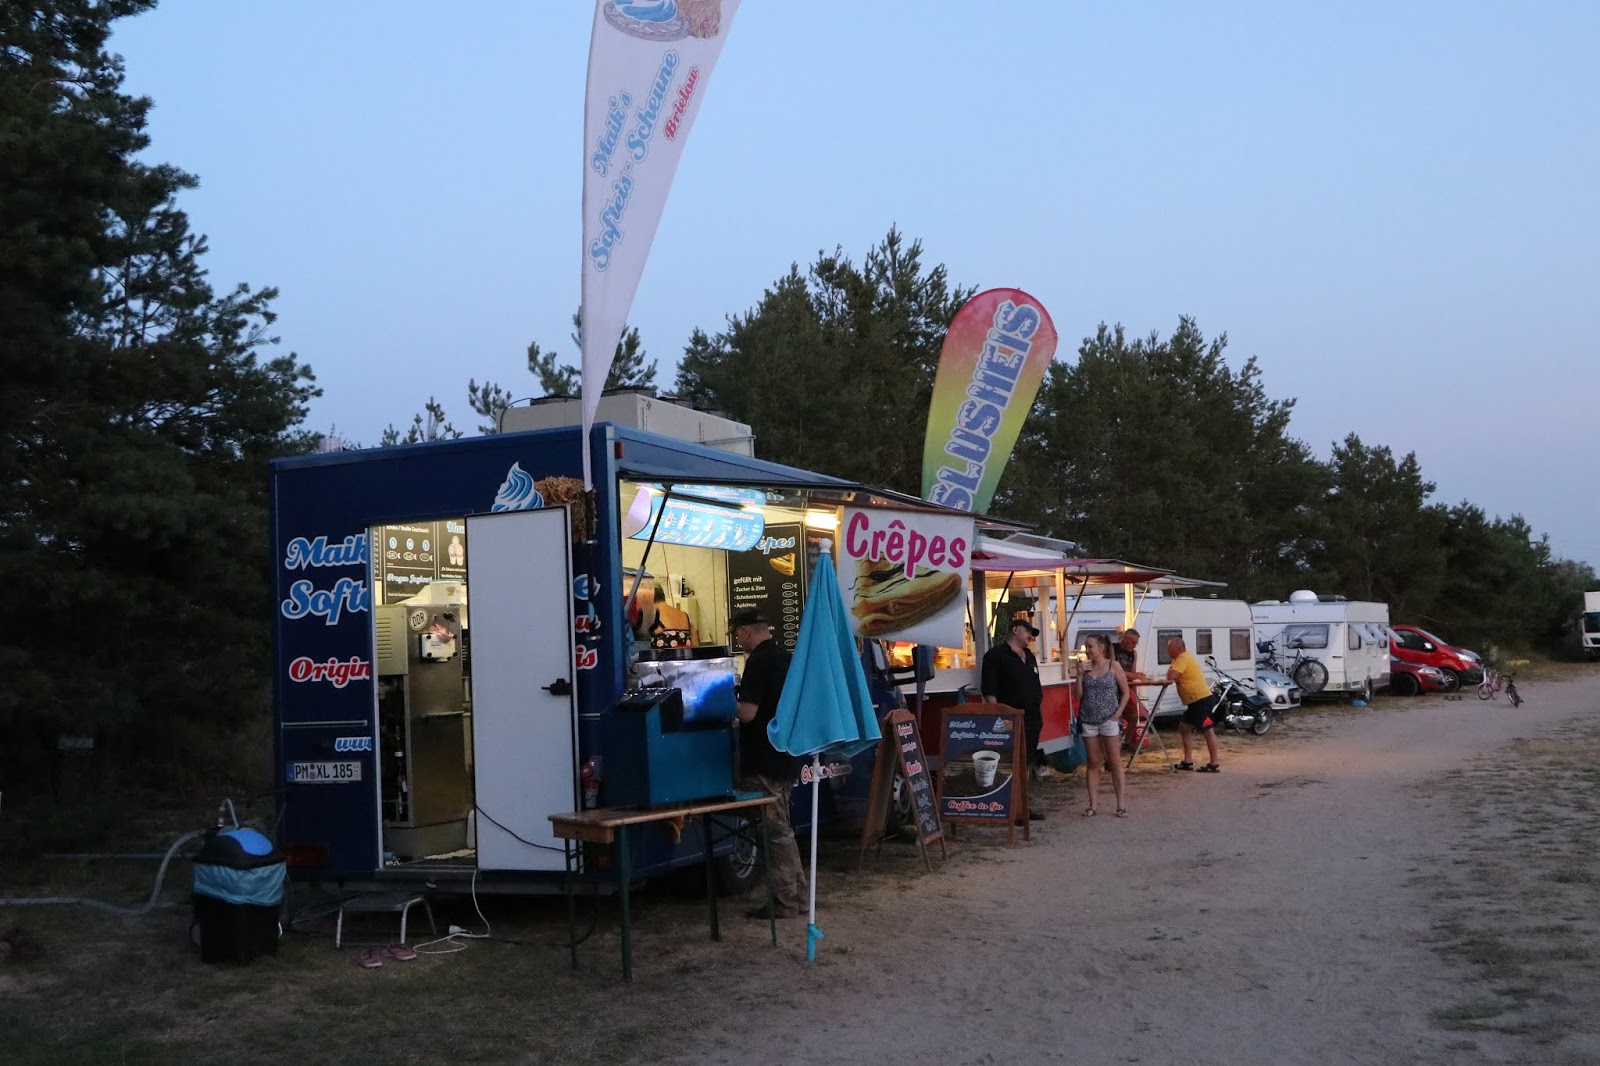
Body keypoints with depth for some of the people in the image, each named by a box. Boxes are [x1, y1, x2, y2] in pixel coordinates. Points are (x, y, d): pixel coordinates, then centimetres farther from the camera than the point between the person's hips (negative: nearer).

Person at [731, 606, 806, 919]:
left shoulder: (758, 661, -17)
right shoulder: (783, 657, 11)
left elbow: (748, 713, -23)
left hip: (763, 763, -9)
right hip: (785, 759, 9)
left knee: (775, 831, -3)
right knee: (782, 829, 16)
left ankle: (785, 902, 2)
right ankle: (796, 895, 22)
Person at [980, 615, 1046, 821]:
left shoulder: (1029, 656, 20)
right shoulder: (996, 655, -5)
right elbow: (989, 690, -11)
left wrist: (1038, 712, 19)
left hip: (1032, 719, 8)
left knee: (1028, 764, 11)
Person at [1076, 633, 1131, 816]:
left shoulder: (1114, 666, -2)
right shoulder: (1085, 667, 6)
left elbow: (1125, 692, 1)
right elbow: (1079, 695, 5)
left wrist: (1118, 713, -8)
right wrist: (1080, 675, -6)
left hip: (1109, 719, -3)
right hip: (1088, 719, 3)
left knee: (1114, 761, -1)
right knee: (1093, 763, 6)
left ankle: (1121, 803, 4)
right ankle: (1093, 804, 9)